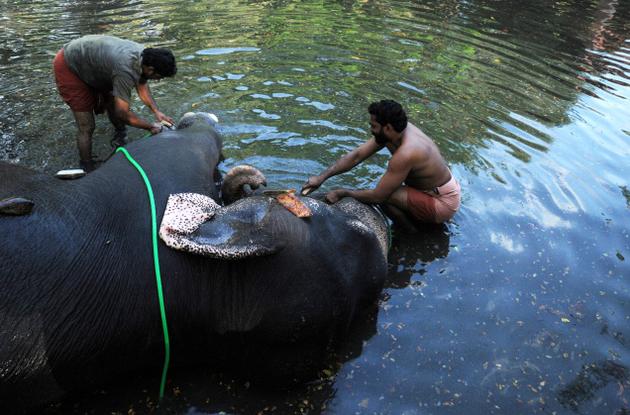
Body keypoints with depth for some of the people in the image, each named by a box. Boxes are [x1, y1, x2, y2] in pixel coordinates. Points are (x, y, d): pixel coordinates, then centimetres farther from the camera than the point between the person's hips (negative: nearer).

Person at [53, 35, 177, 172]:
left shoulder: (143, 55, -13)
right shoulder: (126, 70, -39)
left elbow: (142, 86, 6)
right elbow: (123, 114, -31)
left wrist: (156, 111, -4)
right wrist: (151, 126, -20)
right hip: (68, 67, -8)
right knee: (86, 127, -6)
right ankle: (88, 170, 7)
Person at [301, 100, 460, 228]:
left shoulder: (405, 154, -32)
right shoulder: (394, 130, -7)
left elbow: (378, 196, -27)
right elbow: (357, 155, -5)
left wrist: (342, 193, -16)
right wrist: (322, 177, -9)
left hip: (442, 204, -9)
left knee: (385, 196, -22)